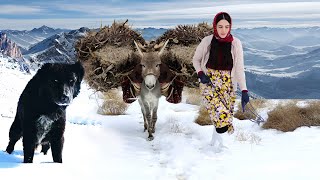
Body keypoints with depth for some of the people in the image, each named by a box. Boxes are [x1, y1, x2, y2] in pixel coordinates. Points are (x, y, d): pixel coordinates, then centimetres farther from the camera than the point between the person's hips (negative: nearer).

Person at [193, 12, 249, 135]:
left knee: (227, 114, 0)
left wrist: (244, 90, -16)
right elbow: (196, 59, 9)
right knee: (220, 113, -24)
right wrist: (200, 74, -9)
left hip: (227, 83, 1)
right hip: (208, 82, -1)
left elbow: (239, 68, -7)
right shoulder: (207, 41, -6)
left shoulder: (235, 43, -6)